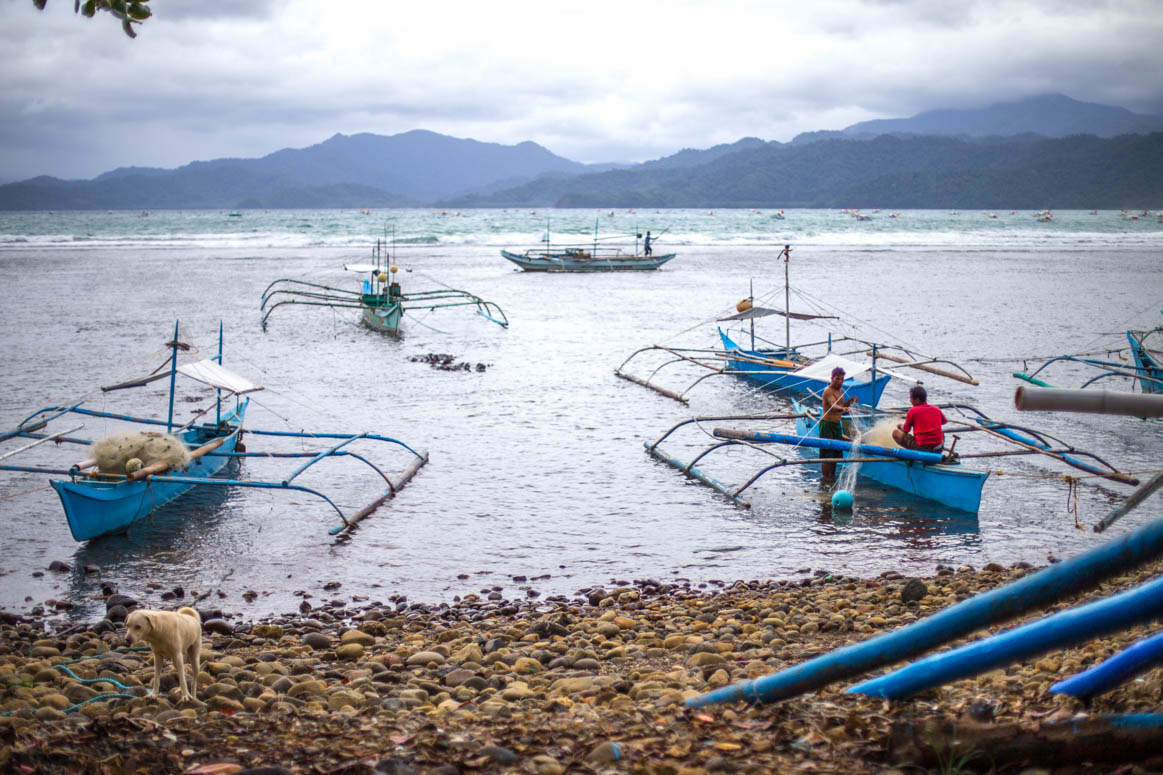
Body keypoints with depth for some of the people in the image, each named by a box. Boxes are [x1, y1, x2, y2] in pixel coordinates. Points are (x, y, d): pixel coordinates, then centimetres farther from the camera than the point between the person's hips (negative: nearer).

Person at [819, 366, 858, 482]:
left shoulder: (840, 390, 11)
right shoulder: (828, 391, -17)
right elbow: (833, 406, -35)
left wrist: (851, 401, 2)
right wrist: (842, 409, -55)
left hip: (837, 424, 9)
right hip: (827, 424, -9)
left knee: (836, 452, 13)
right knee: (827, 453, -6)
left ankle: (832, 475, 23)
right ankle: (825, 478, -2)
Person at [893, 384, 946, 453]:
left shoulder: (912, 411, -5)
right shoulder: (937, 409, 7)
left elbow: (905, 430, 4)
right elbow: (944, 422, 27)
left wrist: (901, 426, 27)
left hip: (921, 448, -5)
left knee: (895, 433, 6)